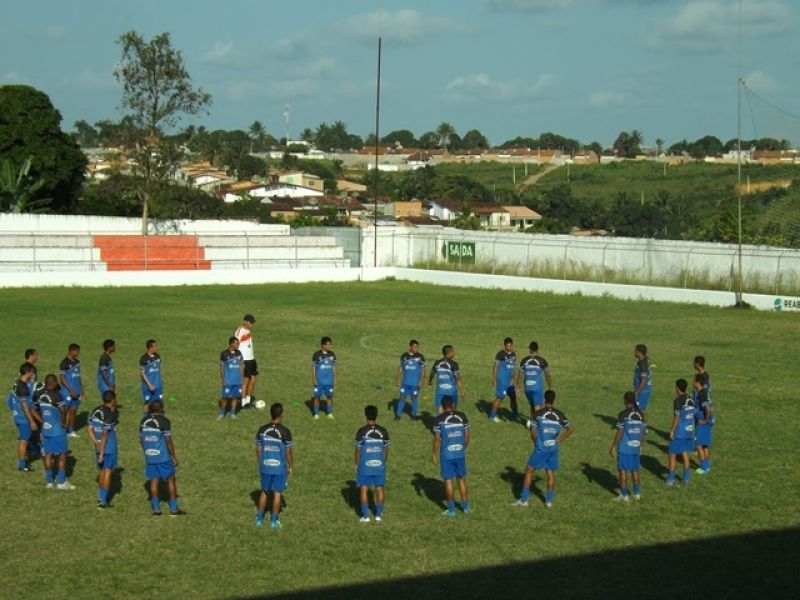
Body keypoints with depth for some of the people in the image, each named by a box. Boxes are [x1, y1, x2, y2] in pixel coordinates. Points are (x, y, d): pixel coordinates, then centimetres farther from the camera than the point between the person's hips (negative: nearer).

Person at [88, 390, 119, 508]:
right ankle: (103, 502, 3)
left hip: (99, 447, 7)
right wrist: (102, 453, -17)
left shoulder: (95, 411, 5)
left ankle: (100, 498, 25)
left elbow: (90, 430, 5)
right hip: (109, 448, -7)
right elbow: (104, 435, -20)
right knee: (108, 472, 1)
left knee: (102, 471, 19)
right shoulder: (109, 415, -18)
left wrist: (97, 445, 4)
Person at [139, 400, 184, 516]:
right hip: (163, 457, -5)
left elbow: (141, 439, 12)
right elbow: (168, 441, -14)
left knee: (154, 481, 9)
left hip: (149, 457, 5)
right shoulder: (164, 421, -13)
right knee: (171, 480, 6)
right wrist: (174, 457, -6)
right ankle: (174, 509, 8)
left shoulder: (144, 421, 5)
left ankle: (156, 509, 8)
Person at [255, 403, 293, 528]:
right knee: (277, 493, 8)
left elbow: (258, 449, 3)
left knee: (264, 492, 16)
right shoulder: (285, 432, -14)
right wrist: (291, 467, 5)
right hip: (280, 467, -3)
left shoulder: (262, 430, -4)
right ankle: (274, 521, 14)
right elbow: (288, 452, -9)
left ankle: (259, 519, 22)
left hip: (265, 466, 3)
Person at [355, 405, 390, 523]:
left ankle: (365, 516, 6)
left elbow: (358, 450, -7)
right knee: (379, 488, 11)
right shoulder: (383, 431, -2)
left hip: (365, 466, -2)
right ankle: (379, 515, 13)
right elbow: (386, 450, 4)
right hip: (379, 465, 2)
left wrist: (356, 464, 5)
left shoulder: (361, 432, -11)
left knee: (364, 489, 6)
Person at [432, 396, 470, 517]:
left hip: (446, 454, -3)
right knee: (461, 479, 16)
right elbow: (467, 435, 5)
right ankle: (465, 506, 23)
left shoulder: (440, 419, -9)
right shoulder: (462, 416, 0)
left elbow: (437, 438, -8)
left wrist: (435, 454, 2)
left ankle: (451, 509, 10)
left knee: (448, 480, 5)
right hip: (460, 453, 3)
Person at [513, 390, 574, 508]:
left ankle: (524, 499, 6)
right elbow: (570, 429, 4)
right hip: (553, 448, 3)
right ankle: (549, 500, 17)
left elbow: (533, 432, -10)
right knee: (550, 473, 15)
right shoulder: (559, 415, 3)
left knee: (529, 470, 7)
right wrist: (559, 440, 8)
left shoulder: (538, 414, -9)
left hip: (541, 448, -3)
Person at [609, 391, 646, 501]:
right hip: (636, 447, 5)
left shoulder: (623, 415, -12)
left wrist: (613, 446, -6)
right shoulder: (640, 415, 4)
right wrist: (640, 446, 21)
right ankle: (637, 493, 23)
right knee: (634, 470, 17)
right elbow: (644, 433, 8)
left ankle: (624, 495, 7)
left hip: (624, 448, -5)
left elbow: (619, 432, -13)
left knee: (623, 471, 5)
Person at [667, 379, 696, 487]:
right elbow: (692, 415, 10)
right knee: (685, 454, 13)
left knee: (672, 455, 4)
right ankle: (686, 479, 15)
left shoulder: (678, 401, -18)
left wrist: (672, 431, -11)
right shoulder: (691, 400, 5)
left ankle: (671, 479, 6)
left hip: (679, 433, -7)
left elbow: (677, 417, -18)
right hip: (689, 431, 7)